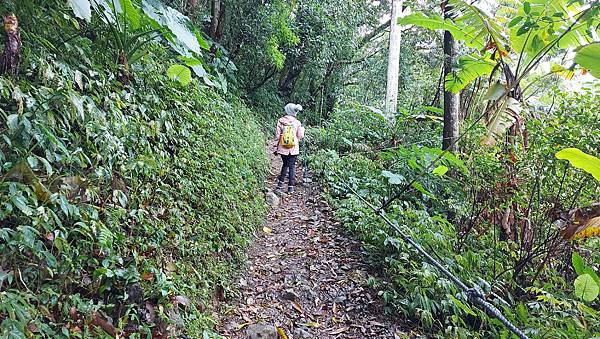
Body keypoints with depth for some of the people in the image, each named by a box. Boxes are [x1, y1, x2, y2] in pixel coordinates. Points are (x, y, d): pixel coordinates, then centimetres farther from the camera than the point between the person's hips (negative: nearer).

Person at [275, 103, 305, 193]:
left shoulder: (281, 121, -6)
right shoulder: (297, 122, -6)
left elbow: (277, 135, -6)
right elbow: (300, 136, -4)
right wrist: (302, 128, 15)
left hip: (283, 148, 1)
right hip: (294, 148, -1)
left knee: (285, 165, 18)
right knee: (292, 166, 8)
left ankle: (280, 185, 17)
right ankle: (291, 187, 7)